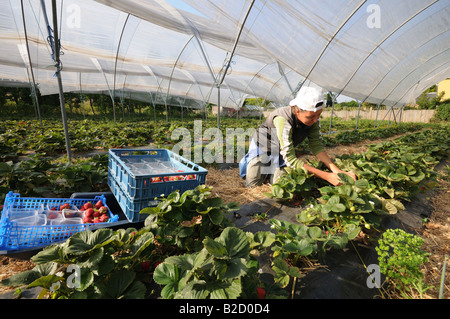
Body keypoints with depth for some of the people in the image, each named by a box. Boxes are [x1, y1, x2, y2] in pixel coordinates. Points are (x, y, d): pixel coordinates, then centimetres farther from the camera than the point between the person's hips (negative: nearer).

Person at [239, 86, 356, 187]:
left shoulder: (312, 118, -22)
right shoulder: (283, 120, -42)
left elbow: (317, 146, -17)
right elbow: (290, 159, -42)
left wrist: (336, 170, -31)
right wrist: (327, 176, -42)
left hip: (283, 150, 5)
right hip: (262, 146, -5)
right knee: (253, 184, -2)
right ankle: (247, 161, 27)